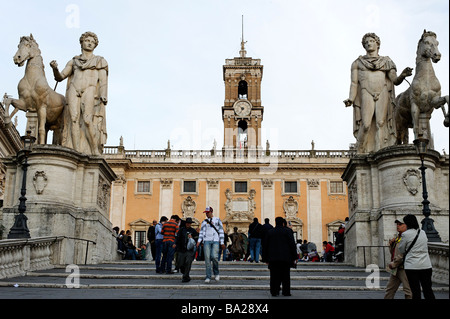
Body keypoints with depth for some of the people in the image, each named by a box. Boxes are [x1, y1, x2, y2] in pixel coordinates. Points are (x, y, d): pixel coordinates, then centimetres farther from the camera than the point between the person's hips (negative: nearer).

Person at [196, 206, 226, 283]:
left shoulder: (217, 220, 11)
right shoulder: (204, 222, 16)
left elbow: (221, 231, 9)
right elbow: (201, 232, 12)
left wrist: (222, 242, 3)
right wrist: (199, 241, -4)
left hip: (215, 241, -2)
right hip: (206, 241, 2)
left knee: (214, 257, -18)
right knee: (207, 258, -7)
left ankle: (216, 273, 6)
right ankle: (208, 277, -3)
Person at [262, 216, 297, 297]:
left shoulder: (270, 232, 8)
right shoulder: (287, 231, 1)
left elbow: (265, 246, 11)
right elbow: (292, 244, -4)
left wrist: (266, 259, 17)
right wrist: (294, 257, 1)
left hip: (273, 258, 2)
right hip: (285, 258, -1)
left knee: (274, 276, 4)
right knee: (285, 276, 6)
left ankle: (274, 291, 1)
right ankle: (286, 291, 7)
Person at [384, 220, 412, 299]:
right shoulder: (398, 237, 17)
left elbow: (403, 254, -20)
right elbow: (392, 252, 23)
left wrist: (393, 264, -13)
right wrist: (391, 244, 4)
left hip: (404, 268, -10)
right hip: (395, 269, 10)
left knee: (408, 291, -5)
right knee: (389, 289, 14)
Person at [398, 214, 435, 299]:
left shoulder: (406, 234, -9)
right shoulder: (423, 233, 8)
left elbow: (401, 250, 0)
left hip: (412, 266, -5)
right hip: (426, 266, 5)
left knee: (416, 292, 1)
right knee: (428, 290, 10)